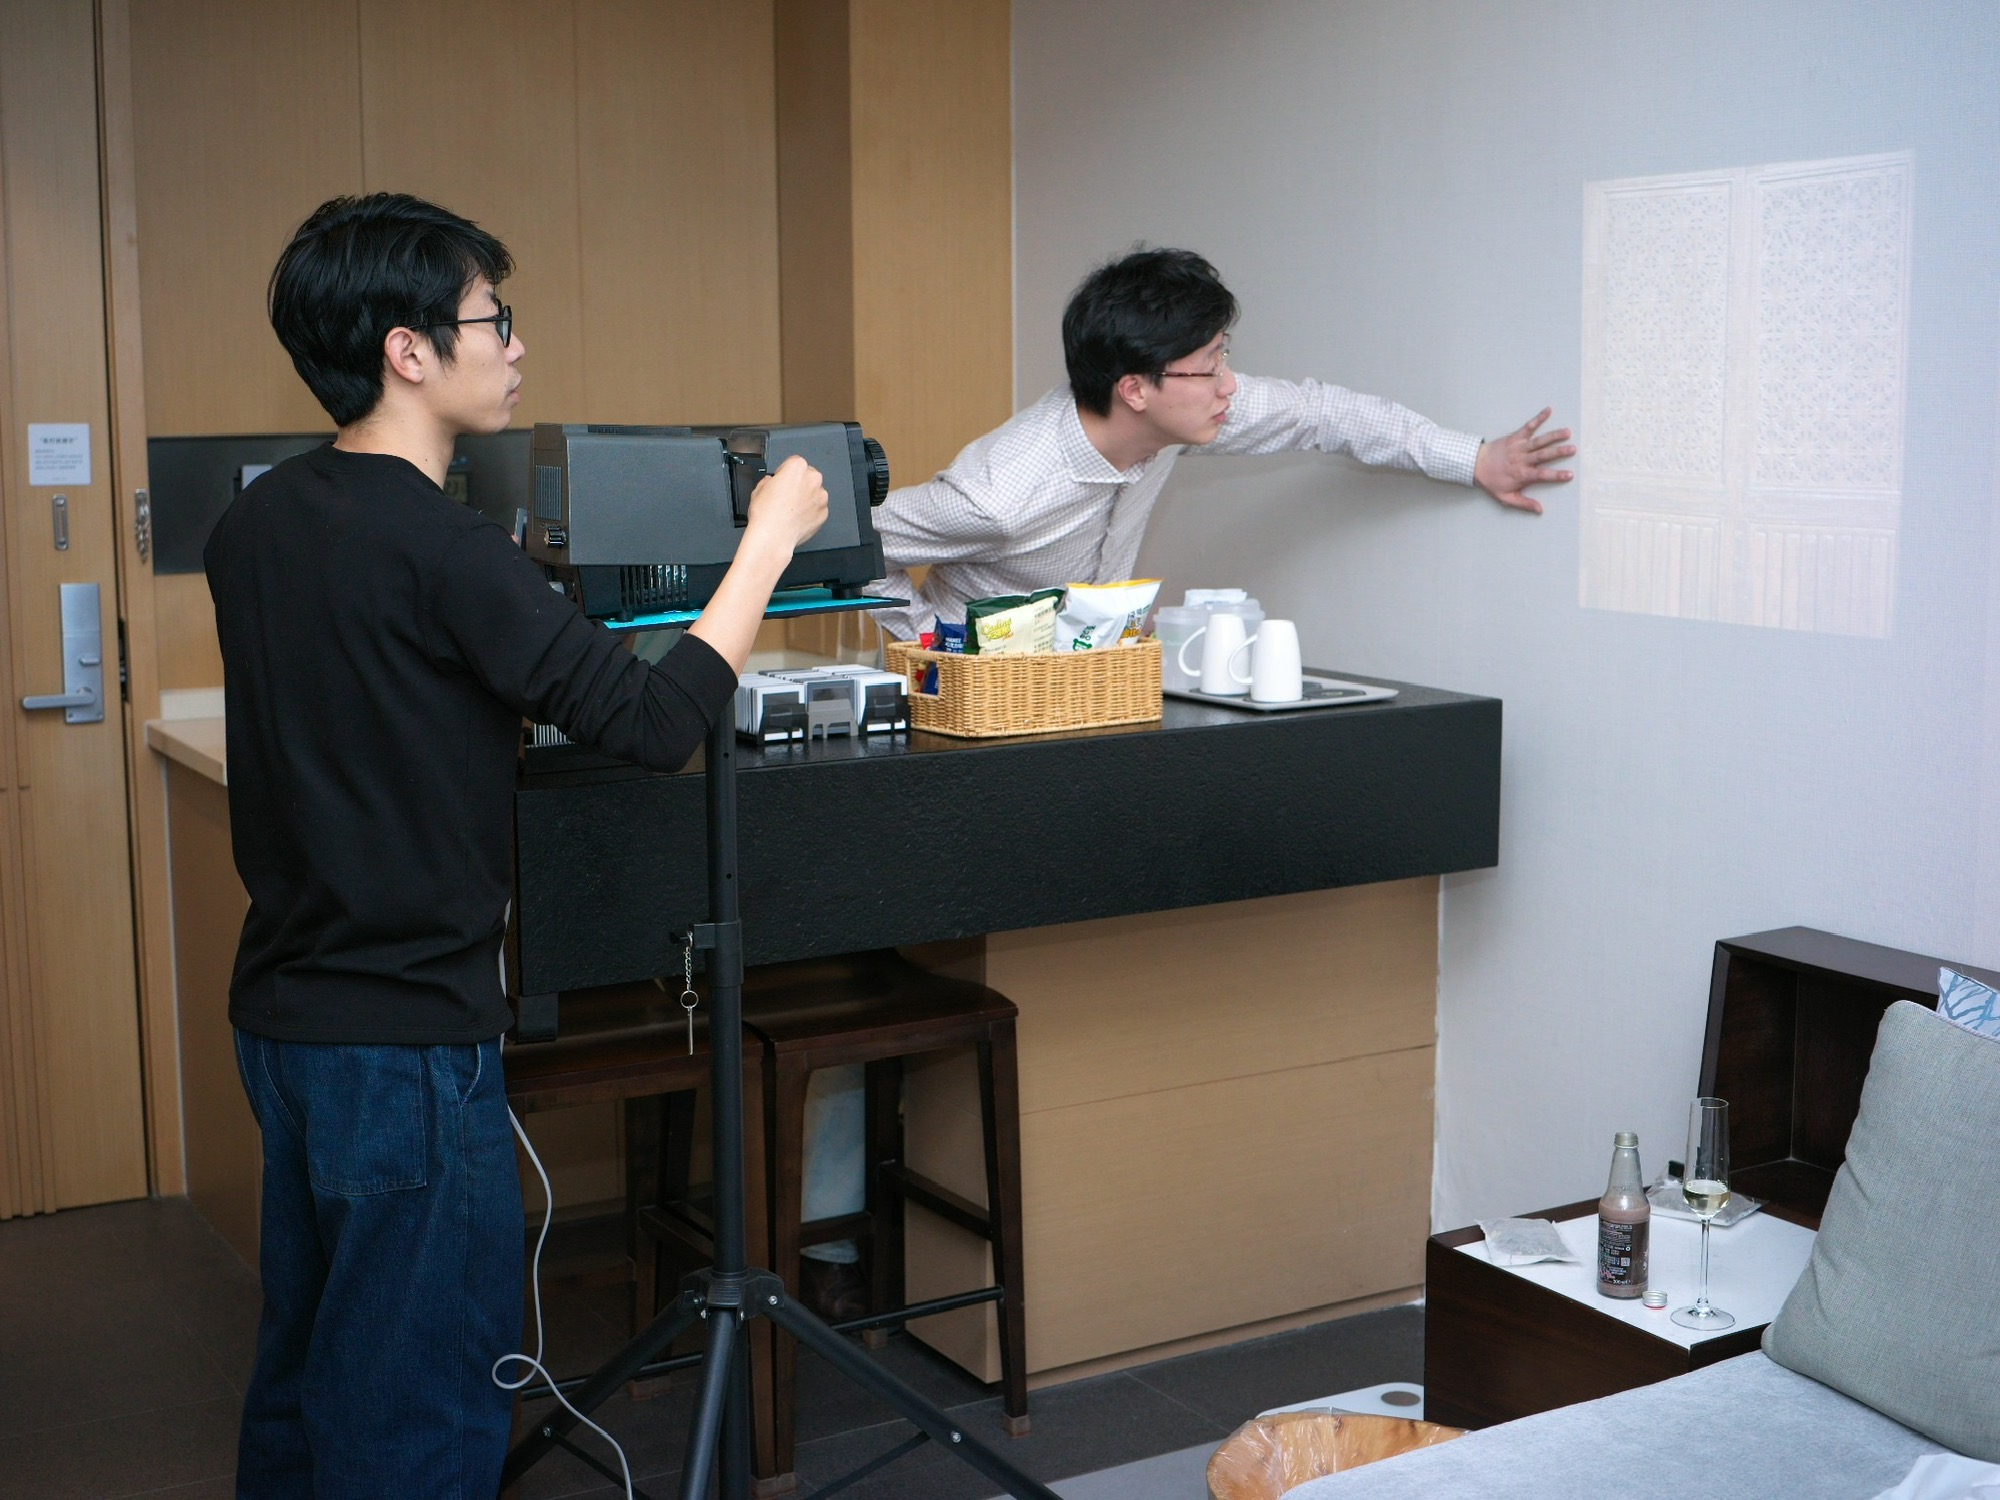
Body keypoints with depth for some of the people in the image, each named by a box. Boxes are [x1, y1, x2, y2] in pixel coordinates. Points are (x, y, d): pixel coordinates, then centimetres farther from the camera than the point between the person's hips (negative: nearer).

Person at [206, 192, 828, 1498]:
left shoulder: (258, 522, 5)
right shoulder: (436, 545, -21)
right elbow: (658, 722, -21)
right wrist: (771, 537, -10)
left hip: (284, 1010, 9)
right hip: (408, 1036, -9)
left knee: (306, 1367, 20)